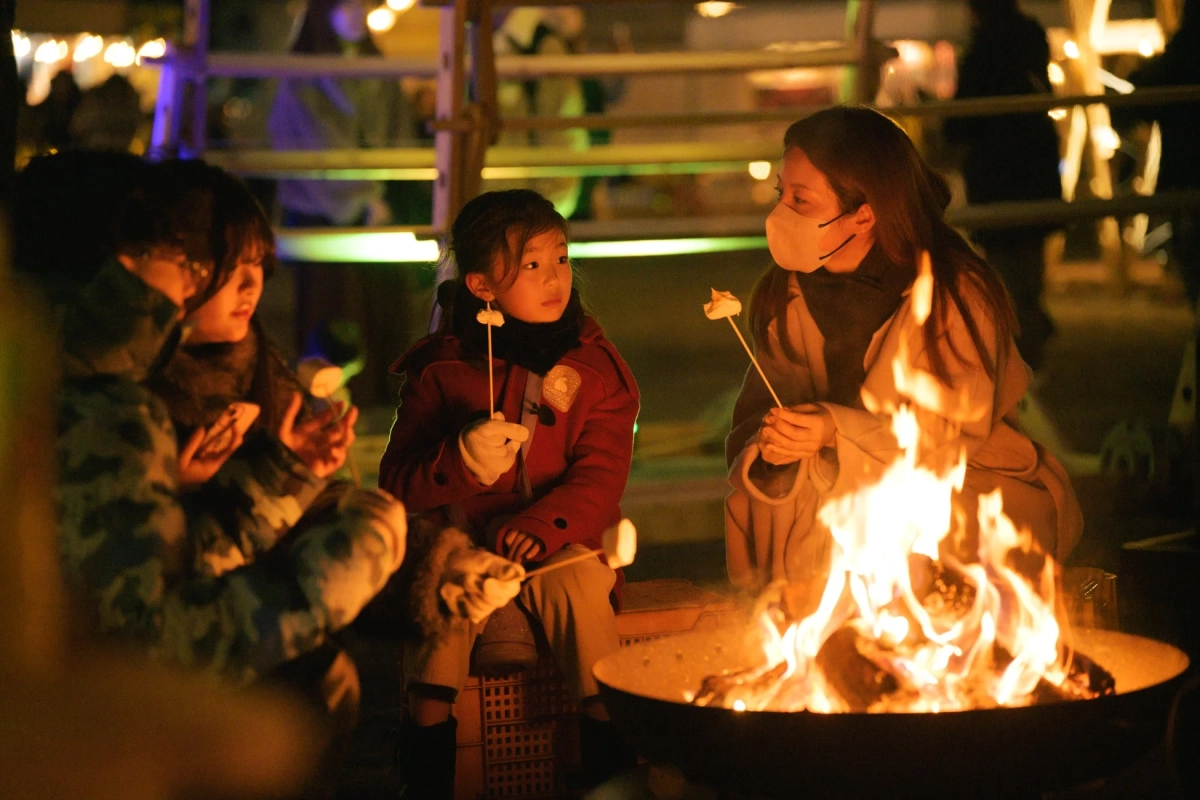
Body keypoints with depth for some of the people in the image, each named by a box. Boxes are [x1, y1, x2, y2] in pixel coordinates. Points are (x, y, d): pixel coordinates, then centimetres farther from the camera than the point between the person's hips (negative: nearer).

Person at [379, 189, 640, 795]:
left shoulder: (592, 365, 5)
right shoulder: (440, 369, 3)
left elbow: (601, 475, -3)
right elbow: (397, 482, 0)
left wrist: (543, 525, -22)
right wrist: (461, 461, -21)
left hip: (560, 543, 0)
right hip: (461, 536, 0)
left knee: (578, 585, -31)